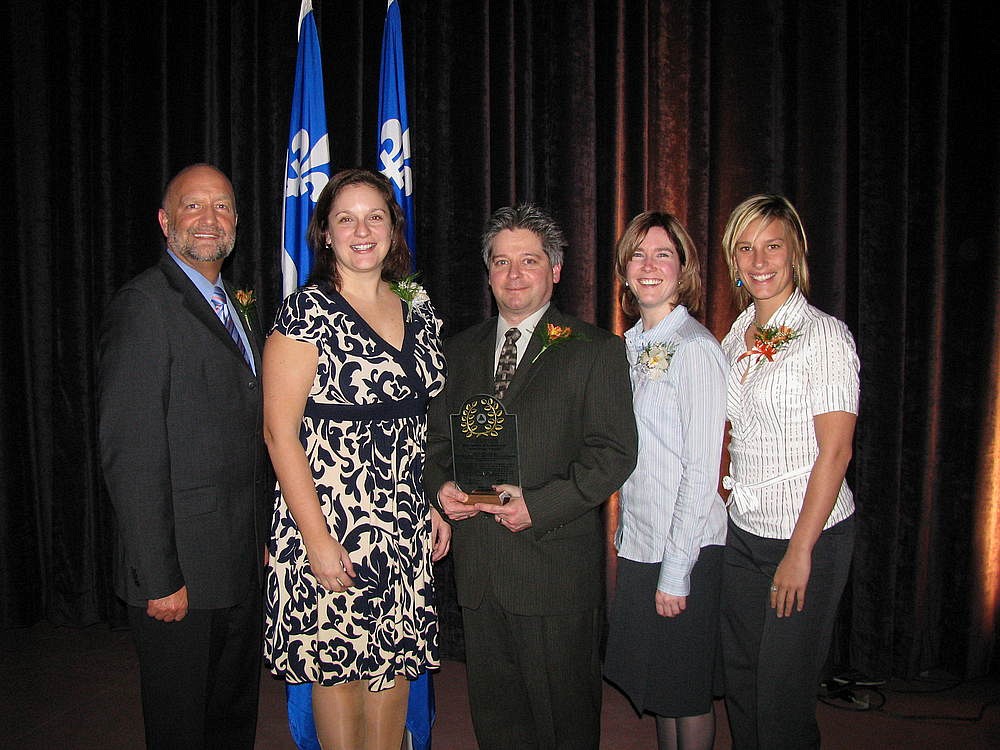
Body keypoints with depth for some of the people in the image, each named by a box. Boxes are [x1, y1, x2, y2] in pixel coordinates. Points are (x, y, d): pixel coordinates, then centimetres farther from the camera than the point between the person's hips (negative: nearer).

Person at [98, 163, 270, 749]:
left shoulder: (239, 308, 14)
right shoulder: (145, 305, -13)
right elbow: (131, 455, -19)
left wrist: (263, 539, 13)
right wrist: (158, 579, -19)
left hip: (243, 567, 8)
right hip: (182, 571, -7)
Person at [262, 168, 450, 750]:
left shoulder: (417, 307, 8)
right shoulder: (308, 313, -10)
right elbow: (279, 431, -13)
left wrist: (433, 503, 10)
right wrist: (316, 537, -17)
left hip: (406, 526, 5)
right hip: (333, 522, -5)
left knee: (396, 656, 14)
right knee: (337, 662, 8)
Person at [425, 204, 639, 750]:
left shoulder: (595, 351, -2)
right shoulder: (461, 351, 14)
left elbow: (615, 453, -9)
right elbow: (436, 437, 17)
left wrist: (539, 506, -17)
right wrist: (440, 486, -4)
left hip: (555, 564, -4)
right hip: (476, 566, 5)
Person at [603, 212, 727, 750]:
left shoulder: (695, 348, -15)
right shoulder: (633, 344, 8)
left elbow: (702, 470, -18)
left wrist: (675, 574, -17)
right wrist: (625, 529, 11)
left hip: (685, 547, -7)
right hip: (639, 542, 7)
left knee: (686, 687, 8)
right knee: (655, 680, 19)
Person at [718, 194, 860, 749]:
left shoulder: (824, 336, -12)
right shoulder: (736, 338, 8)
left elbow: (835, 451, -15)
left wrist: (800, 551, -17)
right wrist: (732, 511, 9)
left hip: (809, 534, -6)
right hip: (743, 532, 6)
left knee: (783, 701, 2)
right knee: (741, 685, 15)